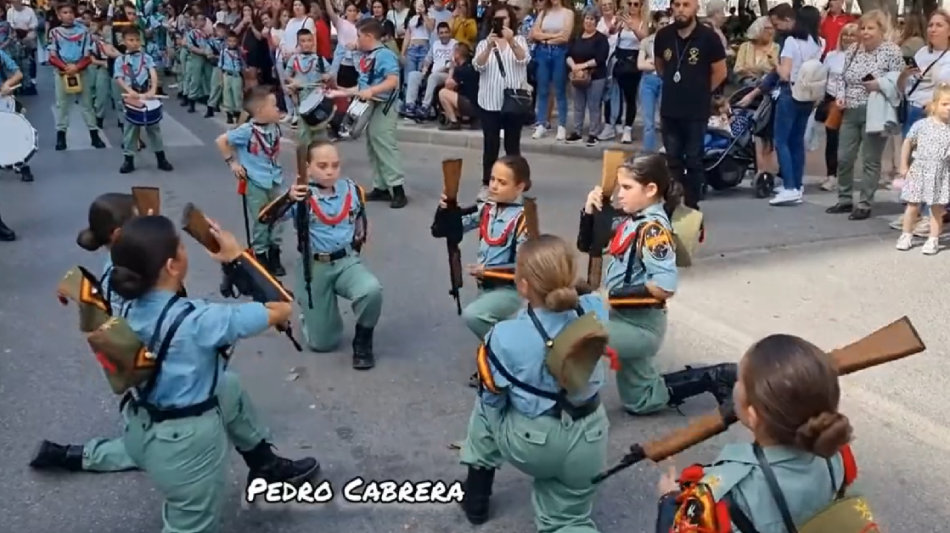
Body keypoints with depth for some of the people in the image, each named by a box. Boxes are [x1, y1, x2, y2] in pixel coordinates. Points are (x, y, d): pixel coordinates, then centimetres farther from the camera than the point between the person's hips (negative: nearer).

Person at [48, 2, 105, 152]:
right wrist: (65, 67, -17)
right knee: (62, 104, 4)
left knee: (87, 103, 5)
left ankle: (94, 135, 7)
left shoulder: (83, 32, 2)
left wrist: (76, 67, -16)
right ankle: (61, 136, 8)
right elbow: (52, 57, -1)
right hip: (62, 72, 0)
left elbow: (88, 56, -1)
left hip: (82, 72, 0)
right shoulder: (54, 33, 2)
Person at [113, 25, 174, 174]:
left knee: (153, 126, 6)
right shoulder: (120, 60, 5)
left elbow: (153, 74, -8)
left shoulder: (146, 58, 6)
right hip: (130, 98, 0)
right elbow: (119, 78, -5)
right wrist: (130, 91, -24)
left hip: (147, 96, 0)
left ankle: (161, 158, 13)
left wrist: (153, 90, -25)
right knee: (130, 128, 5)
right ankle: (128, 159, 11)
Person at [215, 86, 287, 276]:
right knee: (259, 222, 5)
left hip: (275, 180, 6)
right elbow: (221, 141, -12)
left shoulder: (275, 127, -2)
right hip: (255, 184, -6)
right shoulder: (247, 131, -20)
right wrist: (232, 162, -10)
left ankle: (274, 256, 28)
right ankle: (260, 256, 21)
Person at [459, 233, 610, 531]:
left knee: (487, 405, 30)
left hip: (528, 444, -2)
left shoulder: (506, 336, -26)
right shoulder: (595, 311, -17)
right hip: (586, 444, 3)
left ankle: (477, 494, 37)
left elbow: (493, 396, -8)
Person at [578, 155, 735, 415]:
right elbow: (587, 245, 11)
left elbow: (665, 286, -28)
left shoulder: (653, 228, -21)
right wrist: (589, 212, -6)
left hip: (641, 324, -9)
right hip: (627, 319, 9)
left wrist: (613, 294, -23)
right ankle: (715, 377, 28)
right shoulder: (629, 219, 3)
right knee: (641, 403, 22)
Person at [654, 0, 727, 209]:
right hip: (669, 109, 3)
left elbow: (720, 72, -1)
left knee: (693, 160, 5)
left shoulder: (708, 37, -10)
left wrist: (700, 92, 7)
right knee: (672, 159, 10)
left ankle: (691, 206, 13)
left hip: (696, 111, -3)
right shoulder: (663, 35, 1)